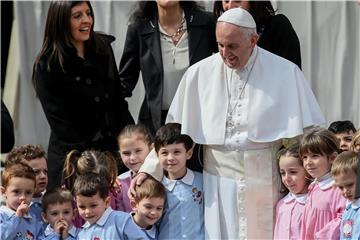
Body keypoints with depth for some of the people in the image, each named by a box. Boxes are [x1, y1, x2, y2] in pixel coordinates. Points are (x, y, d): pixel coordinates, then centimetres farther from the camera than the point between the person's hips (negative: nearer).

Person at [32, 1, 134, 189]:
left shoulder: (103, 48, 7)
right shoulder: (47, 66, -9)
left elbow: (118, 99, 12)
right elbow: (59, 121, -11)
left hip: (111, 150, 4)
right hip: (72, 156, -4)